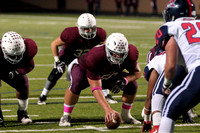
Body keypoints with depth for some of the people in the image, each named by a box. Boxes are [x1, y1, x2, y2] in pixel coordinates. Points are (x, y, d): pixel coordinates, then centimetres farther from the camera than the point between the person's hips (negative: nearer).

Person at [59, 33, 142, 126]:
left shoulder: (129, 55, -31)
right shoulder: (95, 58, -46)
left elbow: (137, 72, -12)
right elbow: (96, 88, -46)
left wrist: (124, 81, -34)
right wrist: (107, 110, -57)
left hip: (108, 75, 5)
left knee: (132, 85, -14)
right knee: (76, 84, -37)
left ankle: (125, 116, 9)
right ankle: (66, 116, -17)